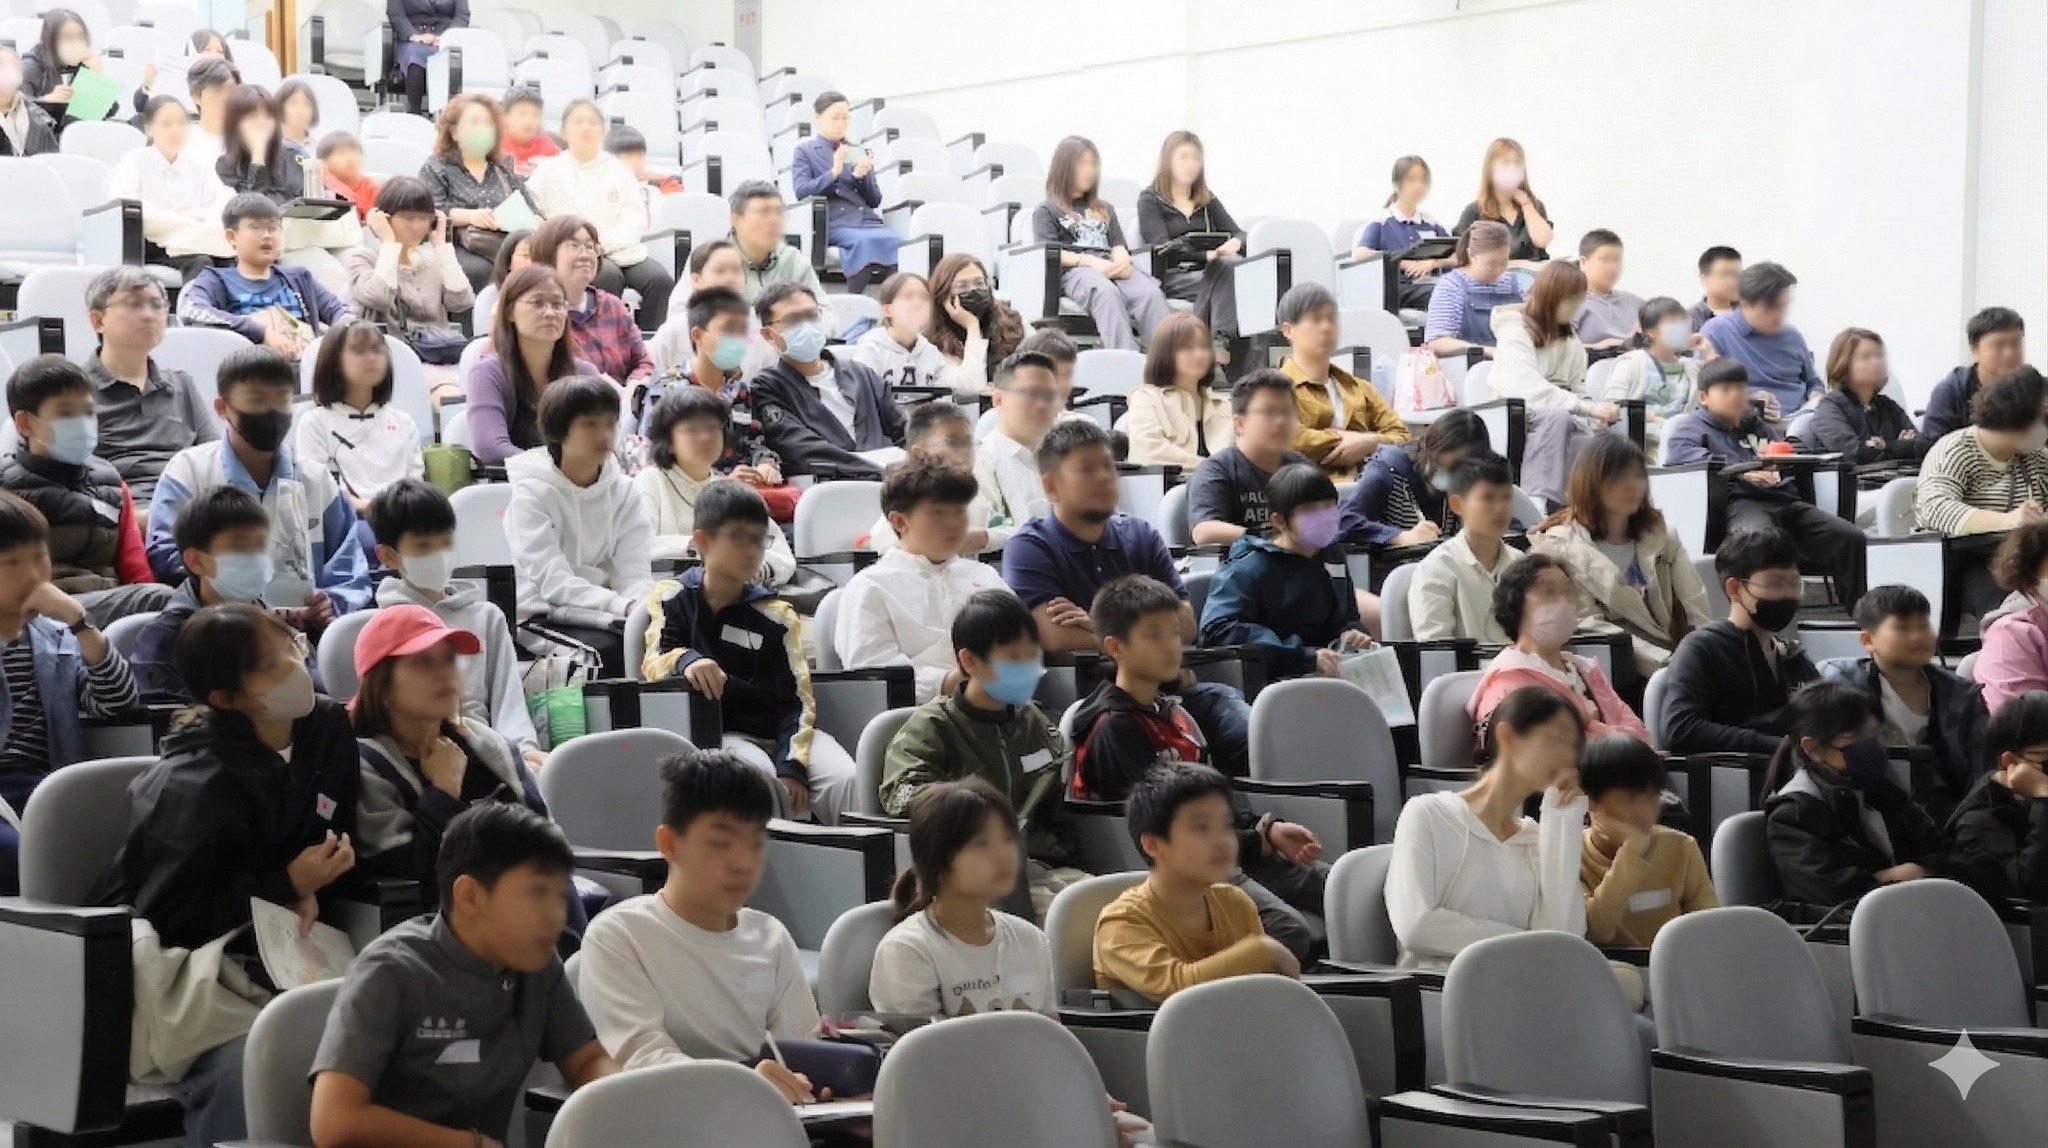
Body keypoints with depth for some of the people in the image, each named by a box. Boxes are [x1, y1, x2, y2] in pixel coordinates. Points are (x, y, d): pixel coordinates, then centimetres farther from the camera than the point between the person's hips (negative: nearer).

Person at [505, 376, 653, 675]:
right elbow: (554, 583, -17)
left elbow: (635, 575, -2)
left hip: (600, 618, 5)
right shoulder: (531, 493, -6)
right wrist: (623, 606, -32)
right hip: (542, 617, -5)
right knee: (609, 649, -32)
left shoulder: (624, 493, 8)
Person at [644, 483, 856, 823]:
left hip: (777, 730, 2)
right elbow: (653, 664, -4)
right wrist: (685, 661, -29)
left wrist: (793, 765, -15)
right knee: (757, 774, -34)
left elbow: (796, 699, 2)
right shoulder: (672, 599, 10)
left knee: (847, 782, -25)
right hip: (716, 732, -2)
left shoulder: (776, 616, 11)